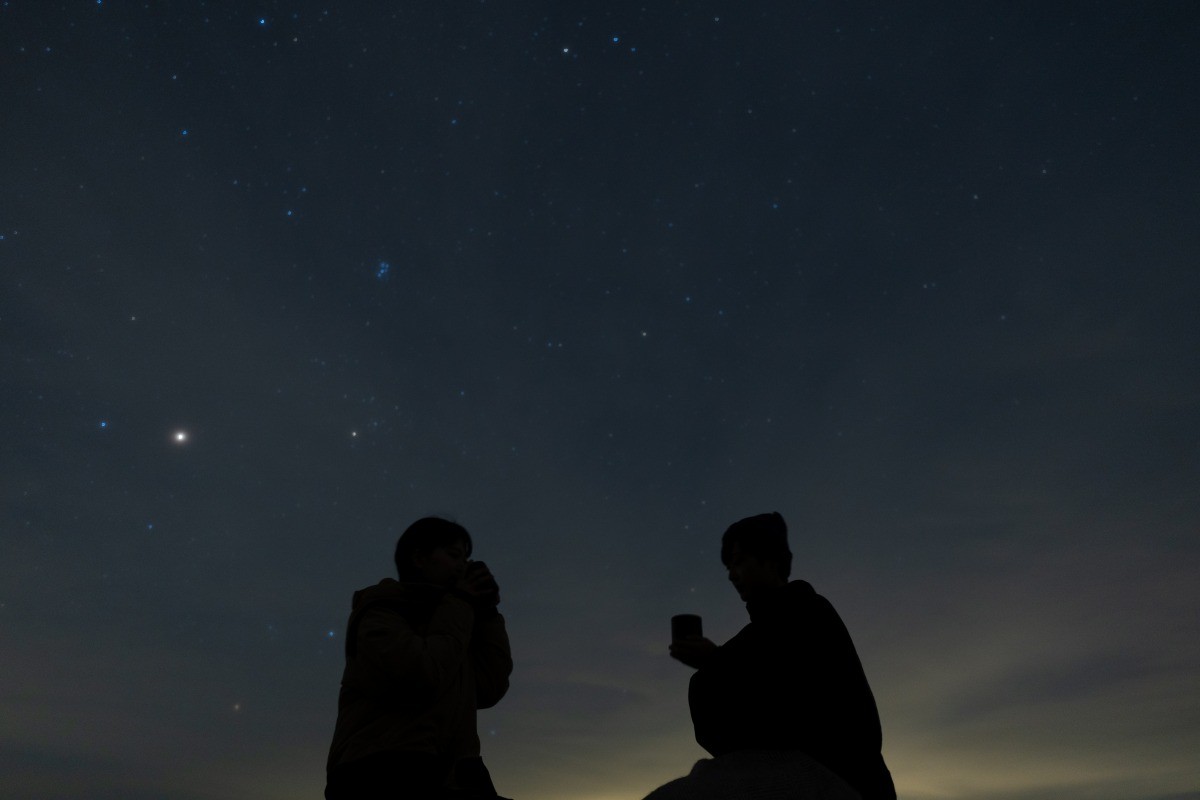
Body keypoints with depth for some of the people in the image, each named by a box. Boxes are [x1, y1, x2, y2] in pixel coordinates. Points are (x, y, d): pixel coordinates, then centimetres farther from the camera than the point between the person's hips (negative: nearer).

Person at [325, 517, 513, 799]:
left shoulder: (446, 618, 22)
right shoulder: (382, 609, 3)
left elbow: (489, 688, 11)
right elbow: (419, 679, -16)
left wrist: (485, 612, 8)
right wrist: (460, 606, -5)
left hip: (445, 776, 7)